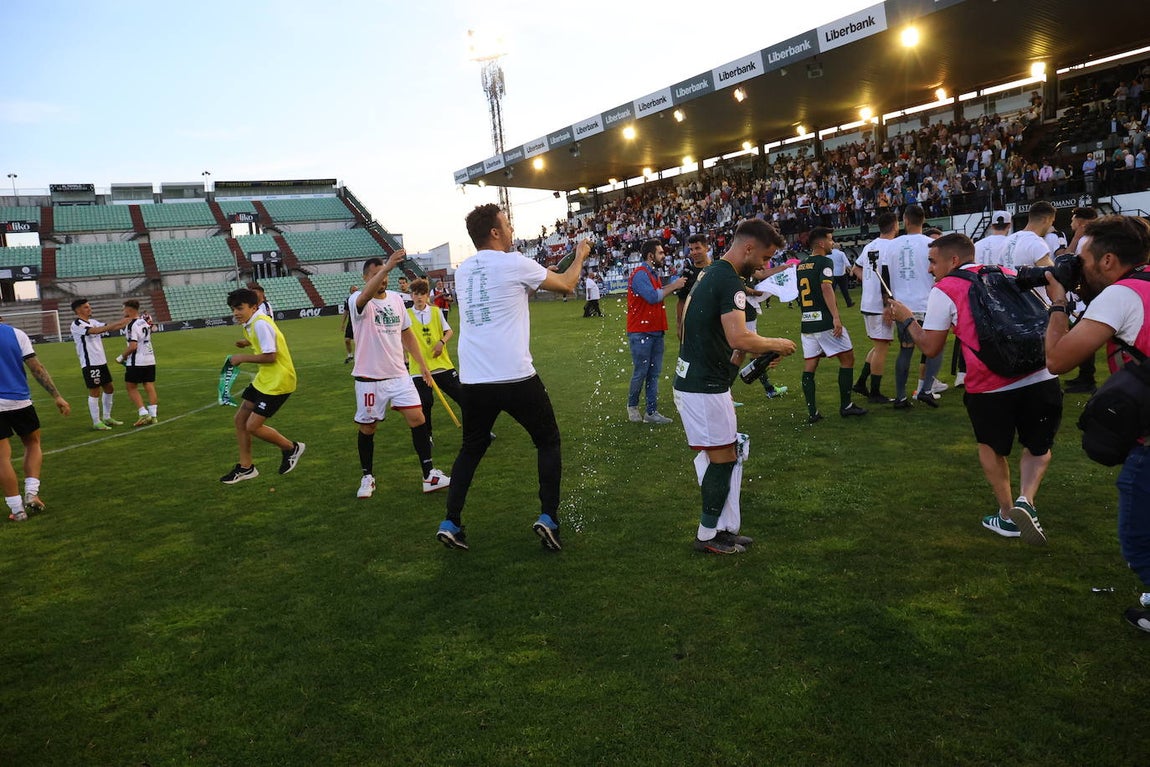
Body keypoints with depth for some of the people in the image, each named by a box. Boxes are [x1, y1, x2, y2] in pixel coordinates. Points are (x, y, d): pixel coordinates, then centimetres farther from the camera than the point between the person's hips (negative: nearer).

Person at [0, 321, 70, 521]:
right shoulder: (16, 333, 0)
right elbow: (36, 368, -3)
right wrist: (56, 396, 0)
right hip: (20, 401, 2)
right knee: (33, 443, 22)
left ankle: (17, 508, 5)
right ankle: (31, 493, 8)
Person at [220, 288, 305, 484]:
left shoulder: (261, 323, -20)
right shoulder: (251, 323, 10)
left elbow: (270, 356, -25)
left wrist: (242, 358, -15)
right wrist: (249, 343, 12)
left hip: (277, 382, -10)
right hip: (264, 379, 10)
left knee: (253, 426, -9)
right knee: (240, 420, 12)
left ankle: (291, 448, 12)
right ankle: (246, 467, 24)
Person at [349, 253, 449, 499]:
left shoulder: (396, 298, 7)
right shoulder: (357, 302, -11)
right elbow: (366, 295, -37)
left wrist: (422, 363, 11)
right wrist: (388, 266, -49)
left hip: (399, 375, 4)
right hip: (369, 378, -4)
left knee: (418, 419, -6)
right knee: (367, 428, 7)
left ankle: (429, 475, -1)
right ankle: (367, 477, 26)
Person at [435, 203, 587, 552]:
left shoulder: (463, 271, 13)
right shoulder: (513, 263, -4)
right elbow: (566, 285, 9)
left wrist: (535, 283, 32)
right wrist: (580, 256, 26)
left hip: (473, 380, 5)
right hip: (516, 377, -5)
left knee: (471, 449, 21)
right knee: (548, 441, 14)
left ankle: (451, 523, 15)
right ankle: (548, 517, 6)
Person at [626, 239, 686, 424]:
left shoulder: (653, 274, 17)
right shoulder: (640, 274, -12)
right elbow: (652, 296, -21)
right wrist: (674, 286, -13)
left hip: (656, 331, 9)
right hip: (641, 332, -9)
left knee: (654, 373, 6)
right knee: (641, 372, -1)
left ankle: (652, 412, 9)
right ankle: (632, 405, 19)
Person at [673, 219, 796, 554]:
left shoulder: (710, 274, 15)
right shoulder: (729, 281, -18)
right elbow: (739, 339, -28)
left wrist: (757, 350, 15)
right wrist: (774, 344, -10)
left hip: (693, 381, 10)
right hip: (705, 388, -10)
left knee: (724, 457, 15)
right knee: (723, 460, 2)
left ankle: (725, 529, 23)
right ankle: (708, 535, 14)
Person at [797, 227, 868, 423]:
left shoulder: (800, 266, 14)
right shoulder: (824, 262, -8)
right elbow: (826, 287, -22)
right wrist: (836, 317, -28)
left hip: (807, 323, 7)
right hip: (825, 321, -7)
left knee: (809, 366, 7)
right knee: (847, 358, 7)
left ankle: (812, 413, 5)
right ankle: (846, 406, 10)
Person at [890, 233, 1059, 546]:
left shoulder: (944, 291, 2)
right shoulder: (1011, 275, 16)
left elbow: (930, 347, 2)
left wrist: (906, 319, 17)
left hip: (990, 386, -3)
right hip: (1041, 378, 3)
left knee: (991, 448, 24)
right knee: (1038, 447, 23)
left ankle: (1007, 515, 28)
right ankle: (1025, 500, 1)